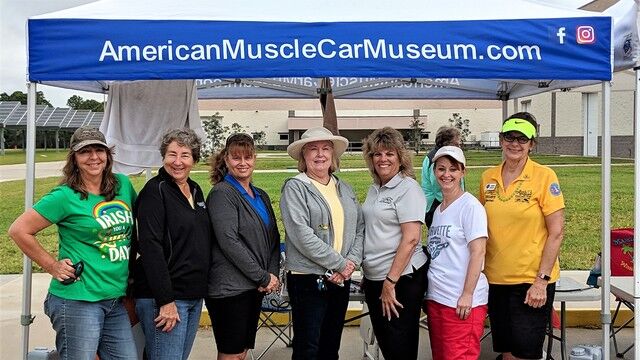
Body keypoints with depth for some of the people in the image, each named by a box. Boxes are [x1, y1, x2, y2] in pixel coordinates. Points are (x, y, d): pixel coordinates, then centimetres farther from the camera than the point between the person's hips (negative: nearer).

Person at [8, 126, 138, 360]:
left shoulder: (123, 185, 7)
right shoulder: (65, 196, -9)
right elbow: (19, 230, -7)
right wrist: (53, 266, -5)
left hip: (116, 300, 6)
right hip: (78, 301, -6)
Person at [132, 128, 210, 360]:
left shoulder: (196, 190, 12)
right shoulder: (155, 191, -11)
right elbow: (151, 247, -19)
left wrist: (201, 291, 14)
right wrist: (166, 301, -22)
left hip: (195, 296, 8)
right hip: (163, 297, -8)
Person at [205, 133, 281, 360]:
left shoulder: (261, 196, 15)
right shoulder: (222, 194, -9)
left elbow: (273, 238, 14)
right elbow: (229, 242, -17)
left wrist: (273, 274, -3)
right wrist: (263, 277, -14)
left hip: (254, 287, 7)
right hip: (229, 288, -7)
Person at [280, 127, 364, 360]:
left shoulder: (345, 189, 11)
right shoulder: (295, 188, -7)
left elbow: (360, 228, 9)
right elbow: (302, 236, -17)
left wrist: (352, 261, -8)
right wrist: (340, 264, -15)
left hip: (341, 280, 6)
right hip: (308, 280, -6)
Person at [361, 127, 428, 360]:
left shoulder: (408, 188, -11)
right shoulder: (374, 189, 11)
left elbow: (411, 239, -18)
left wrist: (390, 282, -19)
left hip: (402, 279, -7)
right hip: (373, 277, 7)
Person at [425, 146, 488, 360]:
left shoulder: (470, 206, -8)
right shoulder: (438, 209, 14)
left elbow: (478, 252, -13)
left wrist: (467, 295, -17)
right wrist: (427, 293, 14)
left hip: (462, 302, -7)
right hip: (435, 298, 7)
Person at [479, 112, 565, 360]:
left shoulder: (544, 177, -9)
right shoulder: (488, 178, 5)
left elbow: (556, 232, -10)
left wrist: (542, 281, -14)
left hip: (532, 281, -4)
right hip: (495, 279, 4)